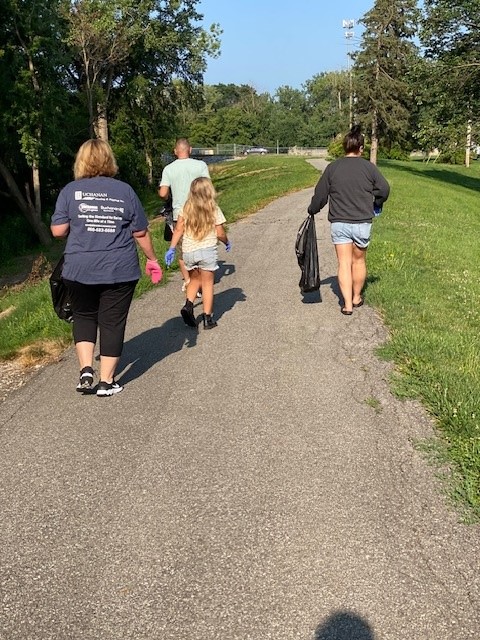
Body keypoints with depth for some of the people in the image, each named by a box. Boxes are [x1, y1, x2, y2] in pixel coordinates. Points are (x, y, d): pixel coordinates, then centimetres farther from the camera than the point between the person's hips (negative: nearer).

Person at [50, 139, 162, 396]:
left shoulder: (70, 190, -1)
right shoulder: (125, 190, 0)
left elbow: (57, 231, -3)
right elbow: (141, 232, 2)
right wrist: (152, 260, 15)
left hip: (79, 271, 1)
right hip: (120, 271, 0)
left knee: (84, 317, 20)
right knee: (112, 322, 9)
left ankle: (86, 370, 6)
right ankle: (106, 381, 14)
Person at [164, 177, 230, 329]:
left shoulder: (186, 209, 4)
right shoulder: (214, 210, -3)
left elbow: (178, 230, 0)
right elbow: (220, 234, -2)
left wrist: (171, 249, 5)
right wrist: (227, 243, 17)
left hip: (188, 251, 3)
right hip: (207, 250, -3)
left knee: (194, 280, 23)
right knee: (207, 284, 7)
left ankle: (188, 305, 1)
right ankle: (207, 318, 9)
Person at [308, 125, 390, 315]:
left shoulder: (332, 168, -1)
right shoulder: (369, 167, -3)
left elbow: (320, 194, 3)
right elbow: (384, 189, 3)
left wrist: (312, 210, 21)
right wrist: (376, 204, 23)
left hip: (339, 223, 0)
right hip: (363, 223, 0)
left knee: (344, 263, 3)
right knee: (359, 261, 16)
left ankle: (348, 304, -2)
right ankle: (357, 298, 30)